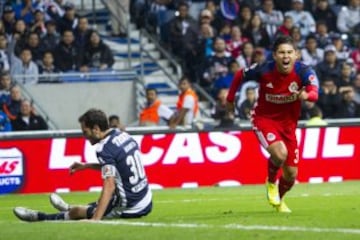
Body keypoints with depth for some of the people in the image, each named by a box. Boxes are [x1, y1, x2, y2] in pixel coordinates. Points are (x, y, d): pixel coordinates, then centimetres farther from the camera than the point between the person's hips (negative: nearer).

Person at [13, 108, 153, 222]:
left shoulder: (105, 148, -19)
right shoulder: (123, 135, 6)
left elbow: (109, 187, -28)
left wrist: (95, 220, -33)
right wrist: (86, 166, 25)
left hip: (129, 209, -8)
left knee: (76, 212, 12)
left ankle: (38, 217, 33)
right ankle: (69, 208, 61)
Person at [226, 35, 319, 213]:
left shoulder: (303, 72, -20)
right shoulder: (263, 71, -21)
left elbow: (314, 93, -38)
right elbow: (239, 76, -1)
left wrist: (306, 95, -60)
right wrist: (230, 99, 7)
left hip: (288, 123, 3)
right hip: (264, 119, -3)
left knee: (291, 175, 7)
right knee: (280, 153, -32)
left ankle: (278, 200, 41)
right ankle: (271, 182, 2)